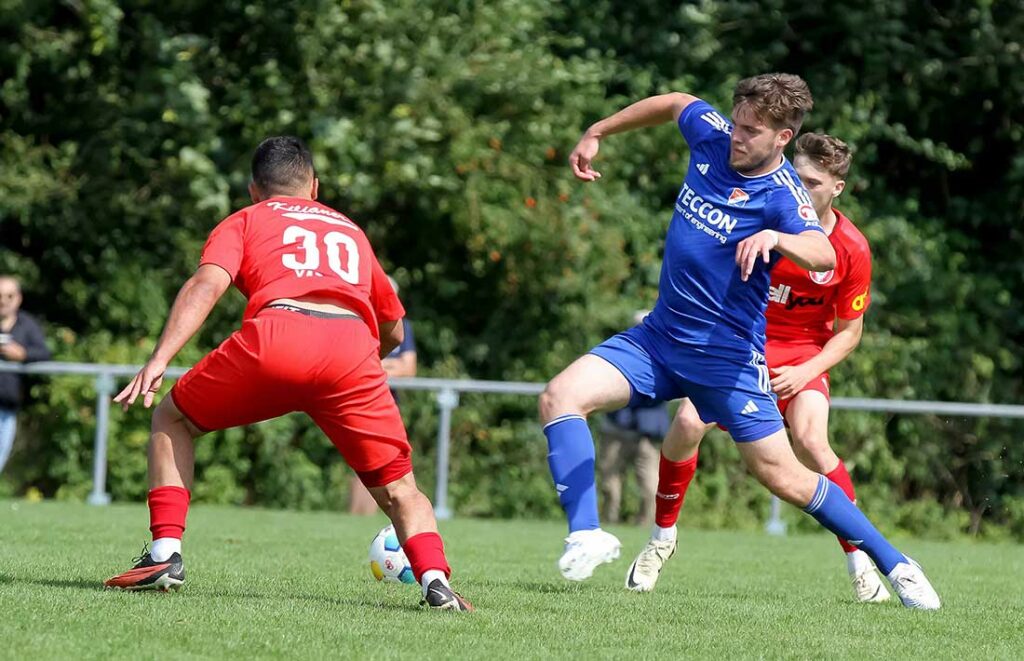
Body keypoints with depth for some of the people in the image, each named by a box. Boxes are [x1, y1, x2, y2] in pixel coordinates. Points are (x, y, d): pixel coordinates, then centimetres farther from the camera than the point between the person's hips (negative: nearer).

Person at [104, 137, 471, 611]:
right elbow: (393, 332, 43)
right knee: (398, 491, 14)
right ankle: (435, 580, -12)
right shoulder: (351, 230, 37)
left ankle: (165, 555, 11)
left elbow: (207, 284, 6)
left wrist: (158, 360, -4)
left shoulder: (244, 221, 27)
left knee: (171, 419, 23)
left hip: (276, 333, -2)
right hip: (352, 342, 2)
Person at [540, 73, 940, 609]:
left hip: (727, 354, -6)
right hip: (658, 337, 6)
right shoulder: (713, 135, -2)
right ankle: (586, 536, -19)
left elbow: (822, 255, -39)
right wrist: (596, 134, 26)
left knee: (785, 478, -4)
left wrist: (773, 237, -58)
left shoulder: (783, 196, -19)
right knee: (559, 398, -15)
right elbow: (674, 104, 22)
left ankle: (893, 565, 13)